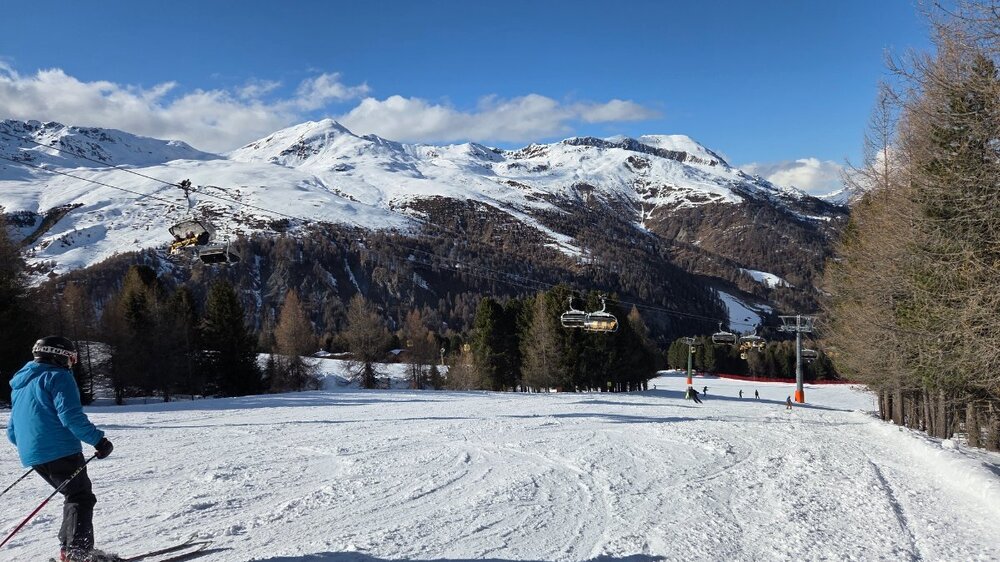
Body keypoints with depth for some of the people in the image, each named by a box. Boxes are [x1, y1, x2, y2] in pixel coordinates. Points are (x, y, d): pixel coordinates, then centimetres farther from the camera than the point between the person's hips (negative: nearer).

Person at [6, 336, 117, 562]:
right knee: (81, 498, -5)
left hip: (33, 456, 9)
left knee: (75, 496, 18)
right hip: (60, 451, -9)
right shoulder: (58, 376, -6)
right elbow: (71, 416, -18)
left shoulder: (21, 385, 22)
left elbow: (12, 431, 25)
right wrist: (98, 439, -14)